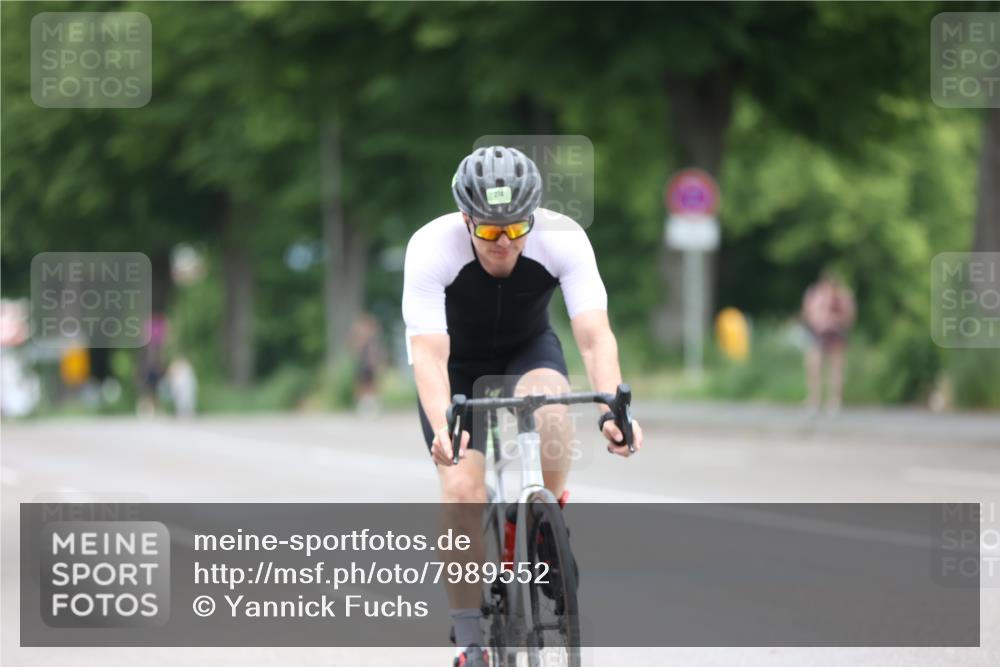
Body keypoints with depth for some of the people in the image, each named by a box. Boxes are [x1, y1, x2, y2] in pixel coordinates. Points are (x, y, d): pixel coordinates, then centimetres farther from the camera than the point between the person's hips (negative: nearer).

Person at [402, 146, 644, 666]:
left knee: (548, 401, -34)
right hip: (456, 365, -1)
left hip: (527, 350, 1)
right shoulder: (431, 248, -32)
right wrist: (443, 427, -56)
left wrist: (612, 410, -51)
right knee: (463, 490, -19)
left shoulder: (563, 238, -29)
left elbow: (595, 337, -34)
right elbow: (428, 354, -38)